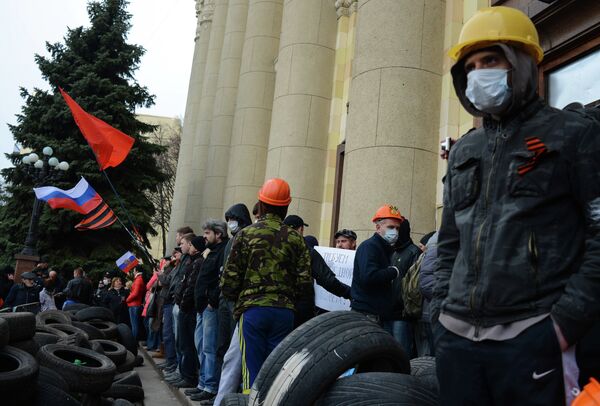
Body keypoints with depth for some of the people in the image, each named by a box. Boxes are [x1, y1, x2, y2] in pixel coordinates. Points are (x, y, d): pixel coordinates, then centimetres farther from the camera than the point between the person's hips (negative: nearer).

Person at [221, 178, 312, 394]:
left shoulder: (246, 234, -1)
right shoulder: (295, 238, 4)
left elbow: (230, 278, -2)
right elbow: (304, 280, 0)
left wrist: (236, 299, 18)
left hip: (253, 309, -2)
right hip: (284, 311, 2)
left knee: (253, 370, 3)